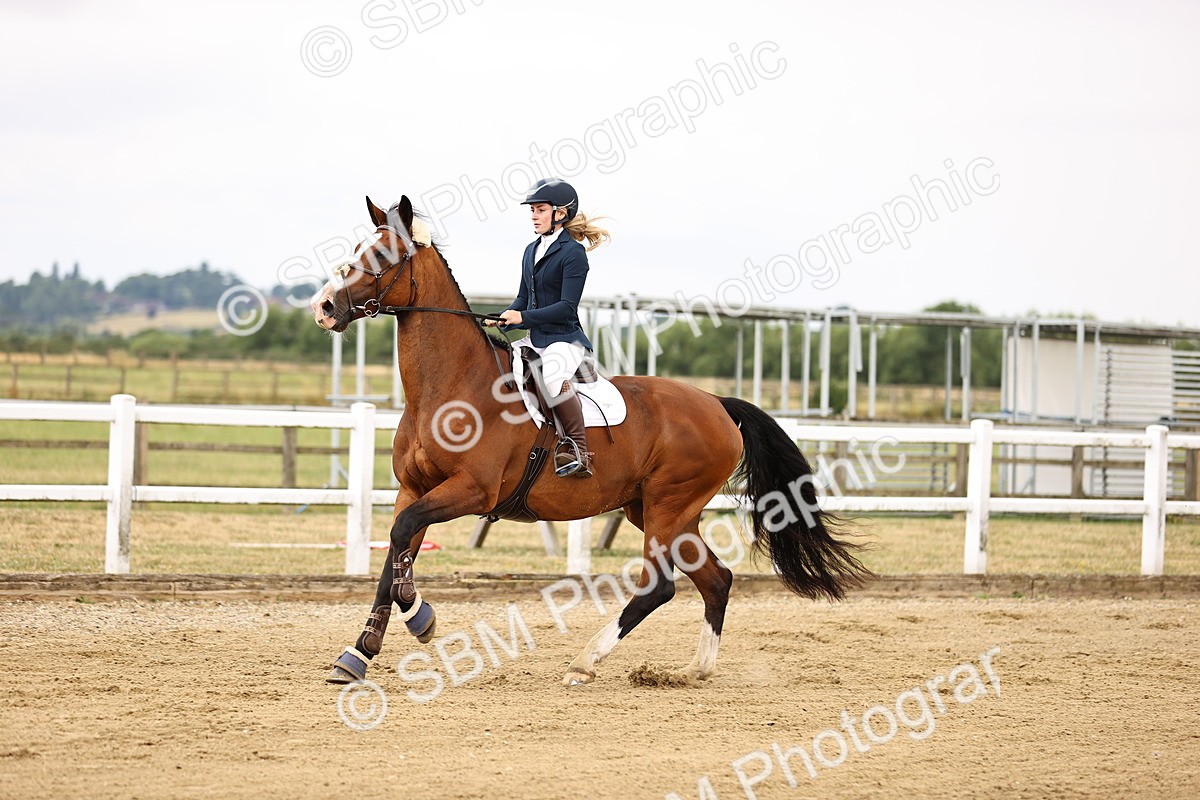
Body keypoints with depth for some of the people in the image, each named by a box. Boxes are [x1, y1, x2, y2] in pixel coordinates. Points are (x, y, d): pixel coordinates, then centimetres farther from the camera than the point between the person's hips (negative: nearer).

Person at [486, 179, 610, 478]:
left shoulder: (573, 252, -10)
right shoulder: (532, 251, 15)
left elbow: (567, 307, -17)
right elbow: (523, 298, 20)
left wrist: (523, 317, -21)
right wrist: (503, 320, 1)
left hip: (565, 339, -10)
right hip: (536, 340, 10)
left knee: (552, 375, -38)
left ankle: (578, 451, -33)